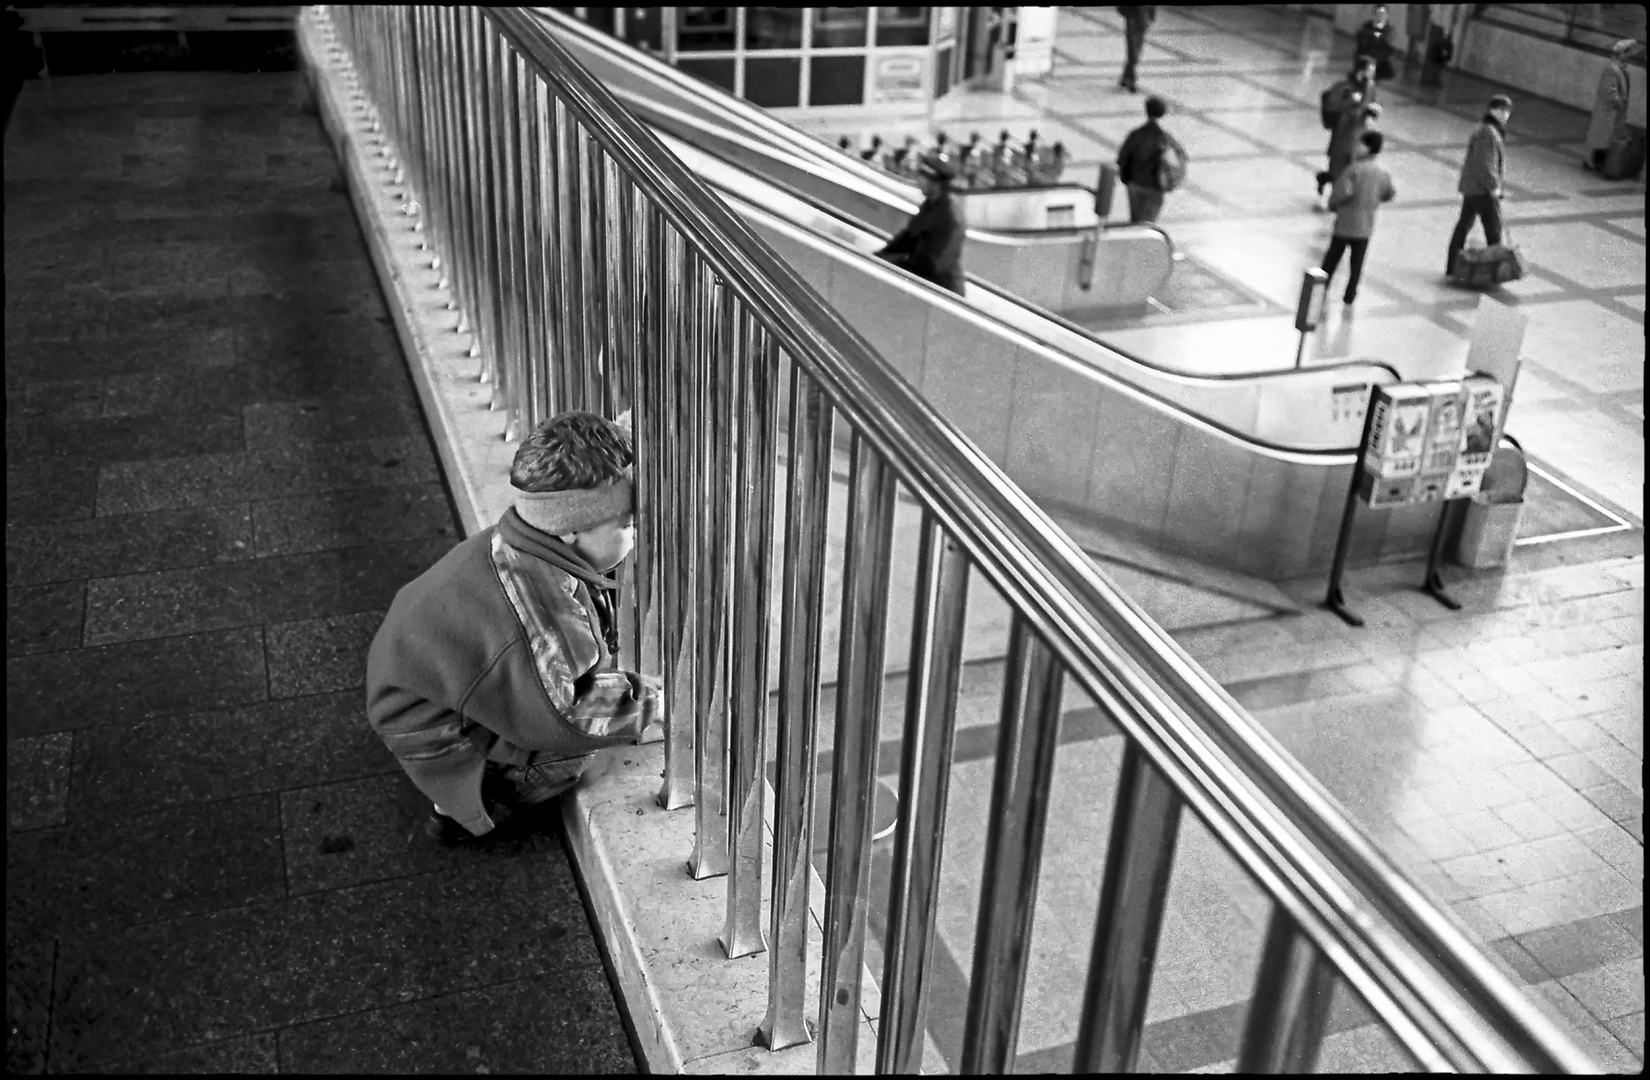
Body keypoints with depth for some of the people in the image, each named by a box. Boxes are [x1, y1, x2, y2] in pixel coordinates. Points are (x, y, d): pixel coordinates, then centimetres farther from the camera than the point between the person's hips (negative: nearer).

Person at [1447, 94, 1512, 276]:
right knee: (1494, 229, 0)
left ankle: (1452, 267, 18)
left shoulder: (1480, 129, 12)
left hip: (1469, 186, 10)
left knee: (1463, 225, 14)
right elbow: (1485, 164, -24)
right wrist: (1493, 186, -17)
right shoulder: (1489, 133, -19)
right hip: (1483, 189, -10)